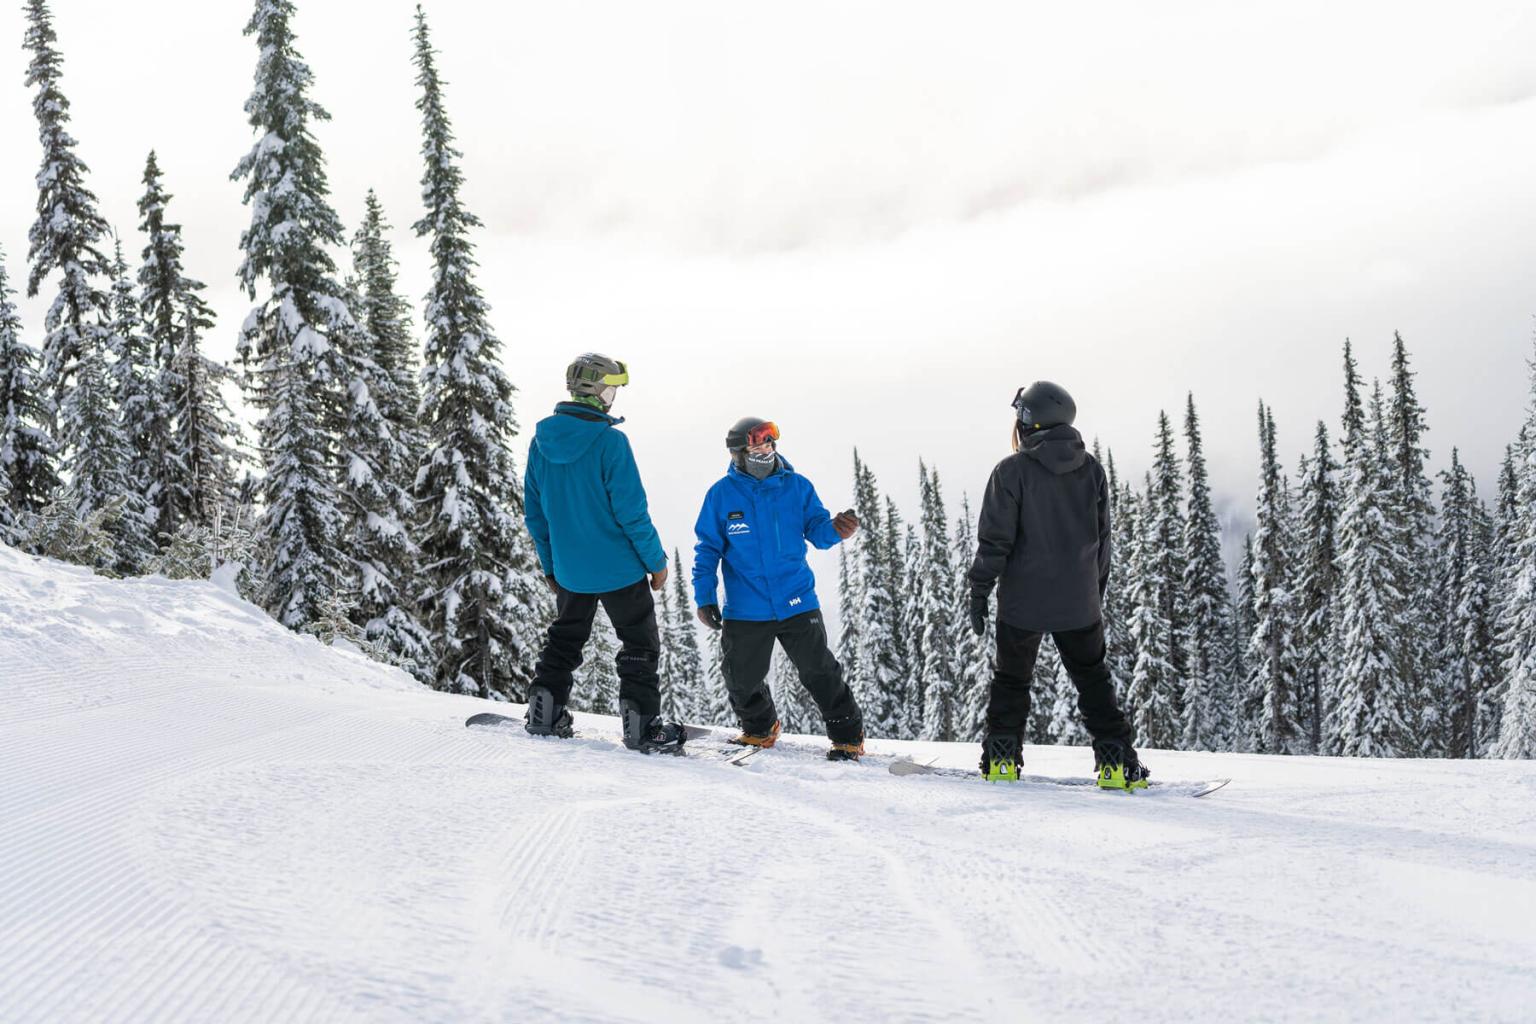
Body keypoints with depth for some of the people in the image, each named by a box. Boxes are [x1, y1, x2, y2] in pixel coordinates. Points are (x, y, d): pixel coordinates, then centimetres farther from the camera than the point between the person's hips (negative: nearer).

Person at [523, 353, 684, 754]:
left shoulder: (541, 441, 0)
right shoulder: (610, 441, -19)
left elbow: (534, 512, 7)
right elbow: (631, 511, -19)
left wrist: (550, 564, 17)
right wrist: (657, 560, -7)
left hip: (569, 570, 6)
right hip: (619, 568, -6)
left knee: (564, 638, 23)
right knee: (640, 644, 7)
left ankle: (544, 714, 23)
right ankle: (642, 727, 5)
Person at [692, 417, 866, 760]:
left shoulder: (797, 487, -1)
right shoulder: (722, 494, -3)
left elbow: (817, 531, 1)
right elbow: (708, 549, 3)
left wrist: (835, 529, -23)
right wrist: (704, 597, -2)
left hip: (797, 601, 0)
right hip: (745, 611, 1)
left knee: (820, 673, 1)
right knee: (742, 680, 9)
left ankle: (849, 737, 17)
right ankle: (759, 730, 37)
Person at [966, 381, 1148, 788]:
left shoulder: (1013, 471, -10)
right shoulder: (1091, 469, 3)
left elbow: (995, 539, -12)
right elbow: (1102, 538, 10)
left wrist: (979, 592, -4)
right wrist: (1096, 592, 19)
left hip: (1022, 602, -3)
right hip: (1079, 602, 3)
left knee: (1011, 679, 13)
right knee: (1093, 680, 13)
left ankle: (1002, 761, 14)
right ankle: (1118, 763, 7)